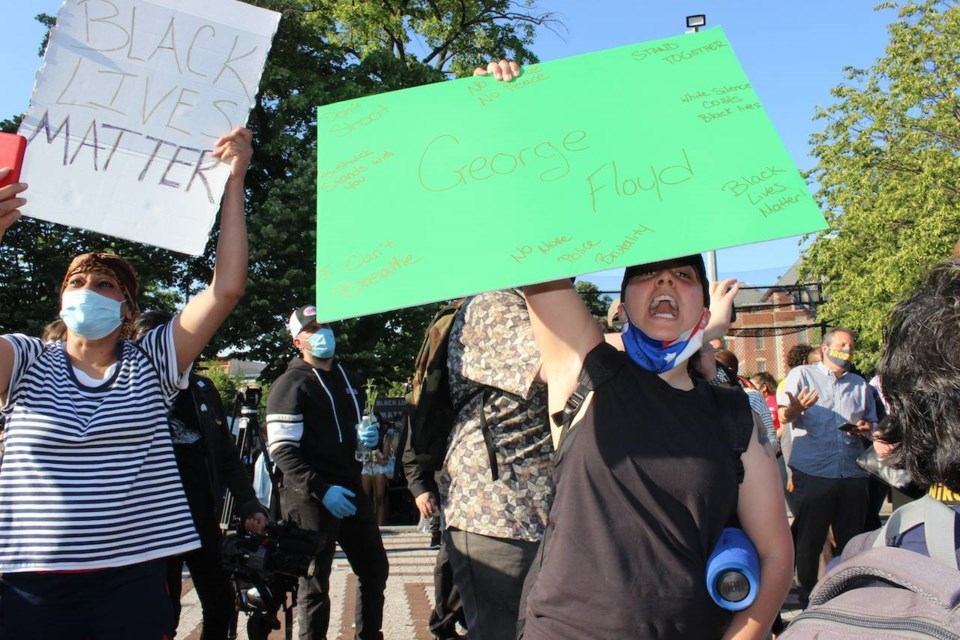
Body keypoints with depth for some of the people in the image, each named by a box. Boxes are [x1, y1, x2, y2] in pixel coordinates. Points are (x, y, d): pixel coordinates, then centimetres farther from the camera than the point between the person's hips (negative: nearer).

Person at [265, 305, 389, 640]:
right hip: (311, 497, -7)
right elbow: (282, 450, -13)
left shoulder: (349, 379, 16)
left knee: (375, 569, 13)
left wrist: (369, 435, 4)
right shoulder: (291, 384, -6)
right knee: (315, 584, 0)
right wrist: (322, 490, -22)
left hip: (351, 489, 7)